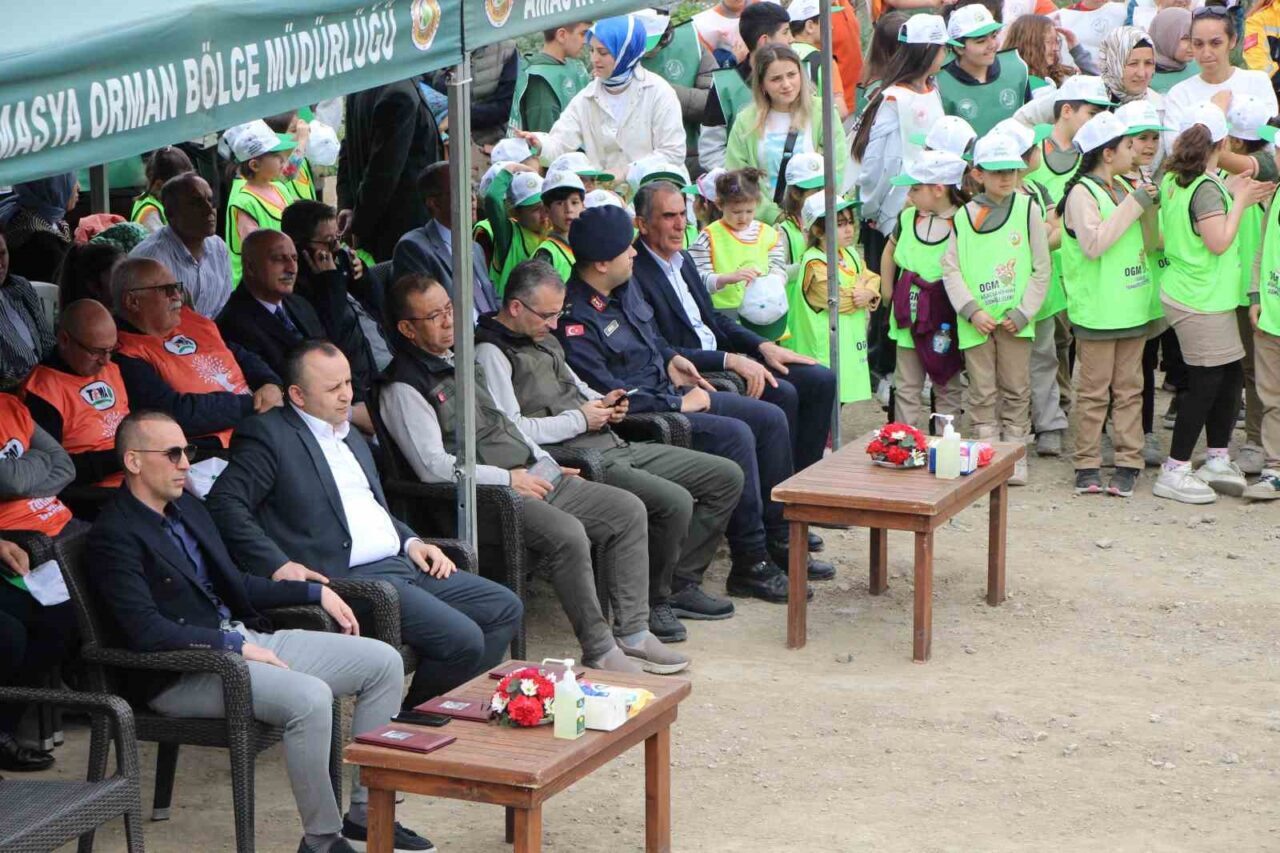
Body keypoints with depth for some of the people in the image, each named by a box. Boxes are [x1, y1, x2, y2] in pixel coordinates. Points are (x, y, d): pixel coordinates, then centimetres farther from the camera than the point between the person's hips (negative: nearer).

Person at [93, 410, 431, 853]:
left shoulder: (187, 507, 15)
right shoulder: (114, 536, -13)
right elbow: (146, 631, -22)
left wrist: (316, 592, 18)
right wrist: (235, 645, -22)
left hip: (246, 640, 10)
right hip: (186, 674, -9)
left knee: (383, 662, 1)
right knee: (310, 697, -33)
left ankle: (366, 811, 6)